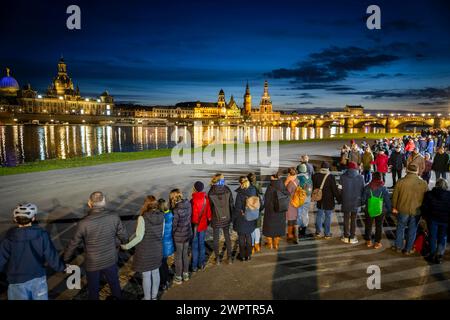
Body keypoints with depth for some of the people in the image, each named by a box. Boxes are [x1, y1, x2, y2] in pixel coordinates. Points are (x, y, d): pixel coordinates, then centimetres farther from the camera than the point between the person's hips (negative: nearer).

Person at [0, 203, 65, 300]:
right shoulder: (42, 235, -14)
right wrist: (62, 267, 7)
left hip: (18, 282, -1)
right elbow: (52, 257, -10)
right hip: (39, 279, 1)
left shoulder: (9, 240, -17)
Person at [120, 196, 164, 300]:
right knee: (155, 273, 20)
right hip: (157, 249, 5)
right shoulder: (162, 216, -7)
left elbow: (139, 237, -19)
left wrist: (127, 246, -6)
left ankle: (147, 298, 28)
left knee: (146, 276, 12)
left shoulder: (142, 218, -22)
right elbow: (162, 234, 3)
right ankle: (154, 296, 36)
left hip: (145, 251, -5)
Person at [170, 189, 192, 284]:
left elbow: (174, 225, -19)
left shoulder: (176, 210, -26)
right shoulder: (188, 204, -9)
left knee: (178, 257, 13)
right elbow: (189, 218, 1)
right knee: (185, 255, 23)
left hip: (179, 236, -6)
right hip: (188, 233, 6)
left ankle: (178, 278, 28)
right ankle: (186, 274, 38)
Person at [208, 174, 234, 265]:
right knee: (227, 238, 17)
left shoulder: (211, 192, -16)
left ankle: (217, 259, 21)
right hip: (226, 218, 2)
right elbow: (231, 204, -5)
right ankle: (229, 257, 24)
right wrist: (231, 216, 7)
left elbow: (209, 206, -9)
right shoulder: (227, 190, -11)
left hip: (216, 219, -2)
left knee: (216, 239, 13)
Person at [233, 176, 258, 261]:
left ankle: (242, 256, 23)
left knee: (241, 238, 11)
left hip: (241, 219, -5)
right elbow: (258, 204, 1)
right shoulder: (253, 190, -7)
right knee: (248, 236, 20)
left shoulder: (239, 194, -22)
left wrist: (234, 219, -5)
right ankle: (248, 255, 30)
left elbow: (237, 208, -17)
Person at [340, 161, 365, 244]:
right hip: (356, 202, 0)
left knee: (346, 219, 13)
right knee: (353, 219, 11)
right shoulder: (360, 177, -9)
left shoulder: (343, 177, -11)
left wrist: (340, 200, 4)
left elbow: (341, 188, -7)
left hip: (346, 201, 0)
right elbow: (362, 190, -2)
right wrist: (361, 200, 12)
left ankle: (346, 237, 20)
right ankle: (352, 238, 18)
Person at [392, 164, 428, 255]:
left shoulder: (401, 181, -14)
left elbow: (395, 196, -7)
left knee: (400, 228, 17)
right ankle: (408, 250, 26)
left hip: (403, 210, -1)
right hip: (416, 211, 1)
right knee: (412, 230, 15)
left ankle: (398, 247, 30)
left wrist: (394, 207, 7)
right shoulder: (423, 183, -10)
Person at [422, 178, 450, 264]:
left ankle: (433, 255, 22)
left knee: (433, 237, 13)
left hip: (433, 219, 0)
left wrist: (426, 216, 10)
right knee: (443, 238, 14)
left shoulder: (429, 194, -7)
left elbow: (424, 207, -5)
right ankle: (439, 256, 18)